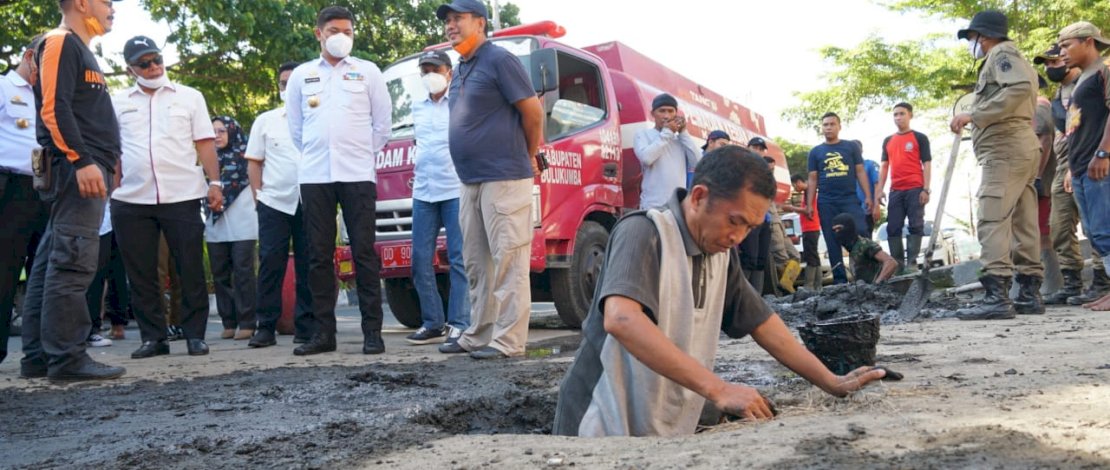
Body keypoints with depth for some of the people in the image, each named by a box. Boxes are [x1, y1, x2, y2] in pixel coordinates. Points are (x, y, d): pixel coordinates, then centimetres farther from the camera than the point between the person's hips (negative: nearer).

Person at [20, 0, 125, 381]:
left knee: (53, 261, 7)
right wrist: (81, 160, -22)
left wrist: (100, 163, 19)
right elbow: (54, 107, -15)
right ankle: (66, 357, -12)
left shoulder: (79, 49, 27)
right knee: (72, 262, -12)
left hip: (83, 168, 10)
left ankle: (38, 357, 10)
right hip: (76, 168, -10)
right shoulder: (61, 42, -3)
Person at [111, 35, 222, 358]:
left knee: (191, 270, 0)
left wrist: (214, 182, -4)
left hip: (182, 197, -1)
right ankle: (152, 337, 13)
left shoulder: (190, 97, 9)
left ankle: (195, 335, 8)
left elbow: (205, 143, 5)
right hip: (131, 200, 2)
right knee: (141, 274, 4)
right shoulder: (118, 102, 12)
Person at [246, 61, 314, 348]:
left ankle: (306, 327, 7)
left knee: (307, 266, 1)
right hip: (273, 203, 1)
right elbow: (254, 162, 11)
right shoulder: (265, 121, 12)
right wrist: (258, 195, 1)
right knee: (270, 263, -2)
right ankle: (266, 327, 3)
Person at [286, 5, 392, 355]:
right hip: (314, 177, 2)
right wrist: (313, 155, 12)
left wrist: (363, 154, 8)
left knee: (364, 252, -4)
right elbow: (295, 126, 16)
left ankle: (372, 331, 0)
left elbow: (383, 121, 8)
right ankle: (324, 332, 9)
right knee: (319, 255, 3)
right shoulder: (301, 75, 13)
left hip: (357, 175, -2)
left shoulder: (367, 72, 8)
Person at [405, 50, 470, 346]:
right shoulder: (417, 107, 18)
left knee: (459, 259, -6)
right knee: (421, 260, 3)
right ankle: (433, 323, 11)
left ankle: (459, 324, -4)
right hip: (422, 192, 6)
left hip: (456, 190, -6)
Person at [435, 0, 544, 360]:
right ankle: (478, 334, 20)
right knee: (476, 264, 12)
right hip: (470, 181, 9)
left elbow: (533, 110, -9)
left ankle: (508, 340, -4)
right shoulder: (460, 70, 18)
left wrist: (528, 157, 3)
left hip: (503, 178, -9)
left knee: (507, 262, -6)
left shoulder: (499, 60, -7)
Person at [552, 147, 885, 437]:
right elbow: (621, 319, -34)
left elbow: (762, 323, 15)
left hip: (670, 435, 7)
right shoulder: (643, 232, -18)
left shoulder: (720, 253, 5)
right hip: (606, 433, -7)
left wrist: (833, 383, 8)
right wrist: (717, 390, -36)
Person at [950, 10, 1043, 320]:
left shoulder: (1001, 54, -3)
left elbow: (1020, 88, -21)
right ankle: (1030, 294, 9)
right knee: (1024, 225, 7)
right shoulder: (1012, 59, 29)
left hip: (1006, 149, -11)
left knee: (992, 221, -17)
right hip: (1021, 147, 11)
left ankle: (997, 297, -24)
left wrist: (974, 115, -22)